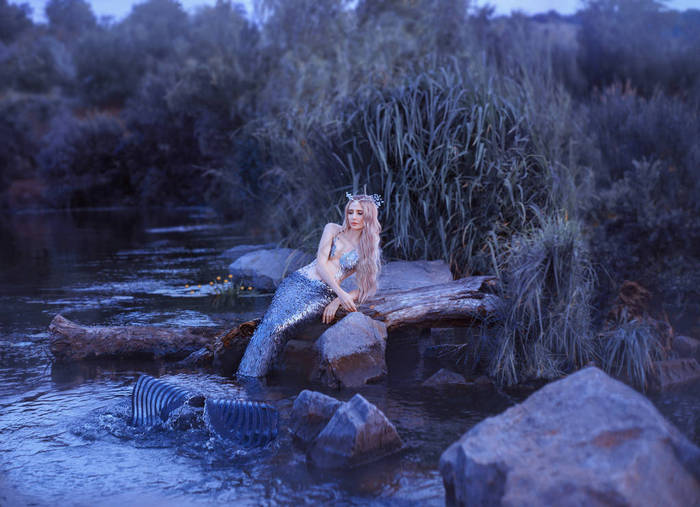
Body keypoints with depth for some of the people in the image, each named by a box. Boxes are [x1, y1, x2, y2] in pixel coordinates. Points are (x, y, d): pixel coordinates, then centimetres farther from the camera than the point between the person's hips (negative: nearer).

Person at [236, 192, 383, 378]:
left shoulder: (370, 251, 12)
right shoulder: (332, 230, 12)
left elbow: (365, 289, 8)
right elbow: (321, 263, 0)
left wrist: (338, 301, -10)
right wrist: (341, 292, -15)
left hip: (323, 295, -2)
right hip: (299, 280, 2)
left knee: (280, 327, -27)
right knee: (269, 323, -24)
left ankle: (252, 380, -24)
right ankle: (243, 375, -22)